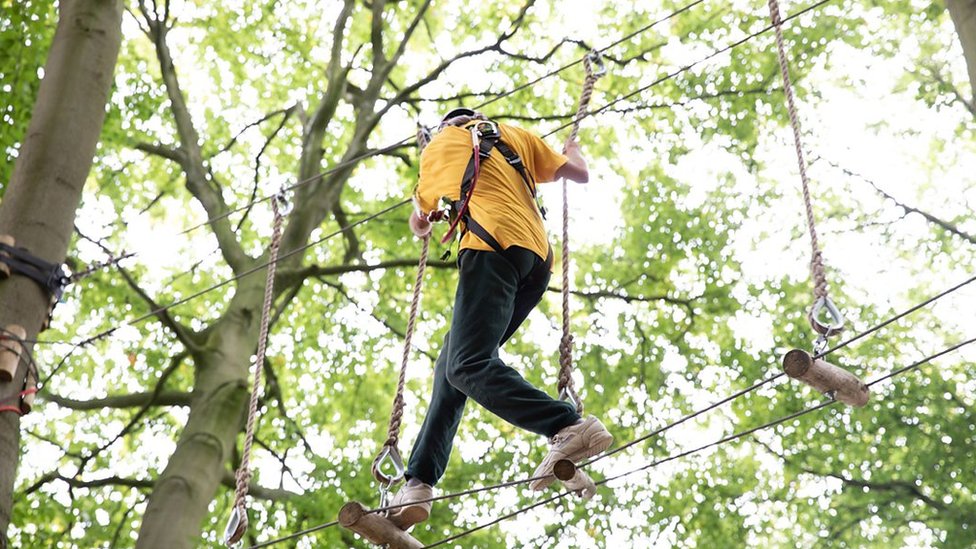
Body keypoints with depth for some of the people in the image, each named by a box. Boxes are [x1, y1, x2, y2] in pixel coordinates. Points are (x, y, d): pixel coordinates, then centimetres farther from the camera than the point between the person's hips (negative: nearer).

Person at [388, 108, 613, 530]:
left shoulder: (440, 145, 21)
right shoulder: (515, 136, 28)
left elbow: (418, 222, 35)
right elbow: (580, 174, 27)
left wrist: (424, 224, 61)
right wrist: (572, 152, 52)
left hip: (493, 246, -6)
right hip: (537, 259, 7)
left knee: (467, 365, -22)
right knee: (450, 368, 8)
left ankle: (570, 427, -41)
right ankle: (418, 484, -1)